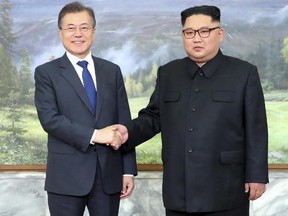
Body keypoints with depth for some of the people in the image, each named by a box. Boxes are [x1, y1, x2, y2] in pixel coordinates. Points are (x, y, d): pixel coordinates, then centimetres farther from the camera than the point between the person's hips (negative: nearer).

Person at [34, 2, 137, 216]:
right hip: (67, 176, -2)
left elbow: (124, 123, 8)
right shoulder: (46, 73, 1)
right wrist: (94, 135, -19)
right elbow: (49, 118, -12)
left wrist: (128, 170, 3)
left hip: (109, 174, 3)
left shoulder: (112, 71, 10)